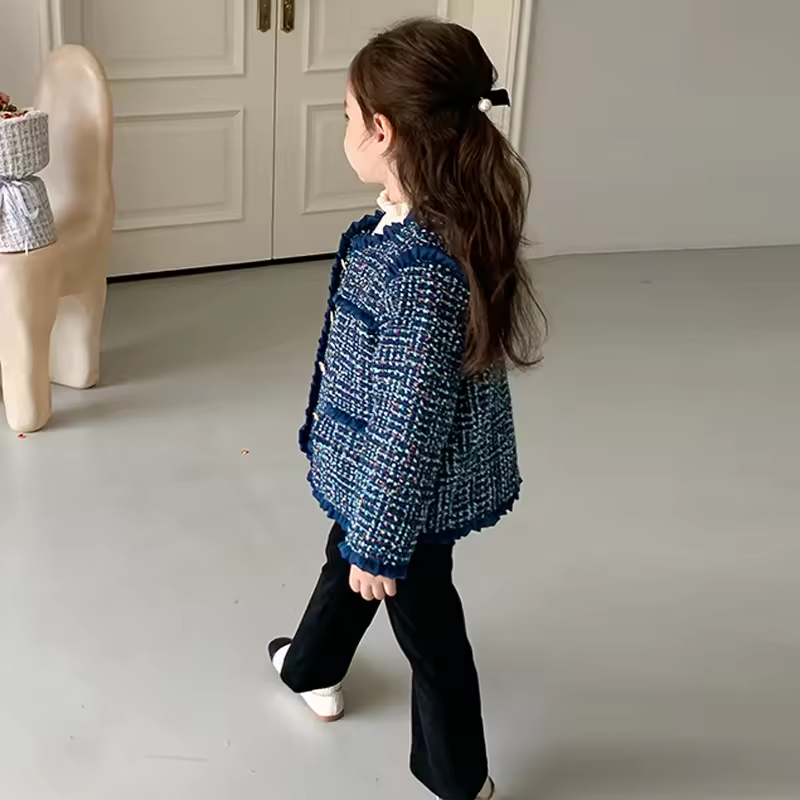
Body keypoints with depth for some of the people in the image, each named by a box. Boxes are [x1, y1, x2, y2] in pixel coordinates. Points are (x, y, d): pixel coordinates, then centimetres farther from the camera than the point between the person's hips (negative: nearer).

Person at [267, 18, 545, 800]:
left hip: (409, 493, -9)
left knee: (424, 619, 14)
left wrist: (381, 544, -19)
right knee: (344, 559, 32)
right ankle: (313, 670, 61)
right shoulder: (446, 218, -7)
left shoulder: (422, 271, -37)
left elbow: (410, 423, -30)